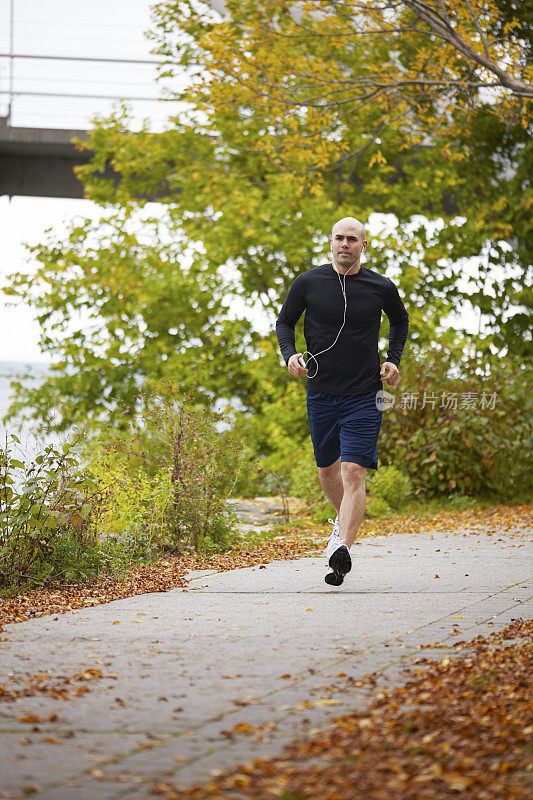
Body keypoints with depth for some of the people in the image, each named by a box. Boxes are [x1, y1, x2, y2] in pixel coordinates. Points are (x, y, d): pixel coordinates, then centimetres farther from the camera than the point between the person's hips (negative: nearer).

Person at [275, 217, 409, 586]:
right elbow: (285, 322, 10)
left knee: (354, 472, -15)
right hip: (321, 392, 2)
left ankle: (342, 549, -22)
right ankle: (345, 519, 45)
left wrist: (393, 360, 3)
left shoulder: (382, 288, -2)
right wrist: (290, 354, -9)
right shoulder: (308, 283, -3)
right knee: (328, 469, 16)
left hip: (364, 396, -2)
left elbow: (400, 320, 18)